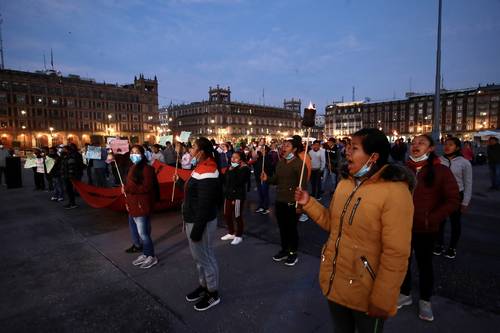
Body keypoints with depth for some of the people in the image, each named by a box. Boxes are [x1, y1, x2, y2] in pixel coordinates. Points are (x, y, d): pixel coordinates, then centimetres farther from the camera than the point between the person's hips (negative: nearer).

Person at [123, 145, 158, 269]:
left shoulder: (147, 168, -15)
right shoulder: (133, 168, 14)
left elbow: (146, 188, -22)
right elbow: (131, 186, 14)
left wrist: (127, 189, -20)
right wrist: (127, 202, 7)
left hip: (141, 206, -9)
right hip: (133, 206, 10)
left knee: (143, 233, -2)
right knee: (135, 232, 17)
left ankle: (151, 257, 15)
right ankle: (145, 254, 32)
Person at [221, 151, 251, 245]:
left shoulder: (244, 169, -12)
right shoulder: (230, 167, 11)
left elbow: (237, 182, -24)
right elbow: (225, 180, 11)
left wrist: (232, 171, -20)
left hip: (238, 196, -7)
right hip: (228, 194, 8)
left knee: (237, 216, 2)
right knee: (227, 215, 13)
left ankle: (239, 236, 18)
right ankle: (231, 233, 31)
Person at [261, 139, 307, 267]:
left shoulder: (299, 164, -13)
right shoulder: (280, 162, 10)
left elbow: (302, 185, -17)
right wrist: (267, 179, -8)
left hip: (292, 202, -7)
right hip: (279, 201, 7)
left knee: (292, 228, 7)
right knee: (282, 227, 17)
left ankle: (293, 253, 25)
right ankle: (284, 250, 35)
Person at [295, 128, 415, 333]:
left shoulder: (394, 191, -21)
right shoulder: (344, 183, 3)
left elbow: (396, 254, -21)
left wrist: (381, 301, -18)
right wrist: (309, 203, -1)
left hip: (366, 295, -6)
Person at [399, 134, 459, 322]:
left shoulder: (441, 171, -10)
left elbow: (452, 200, -10)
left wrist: (431, 219, -17)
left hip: (425, 230, -3)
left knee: (424, 264, 16)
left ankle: (425, 301, 36)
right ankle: (405, 294, 38)